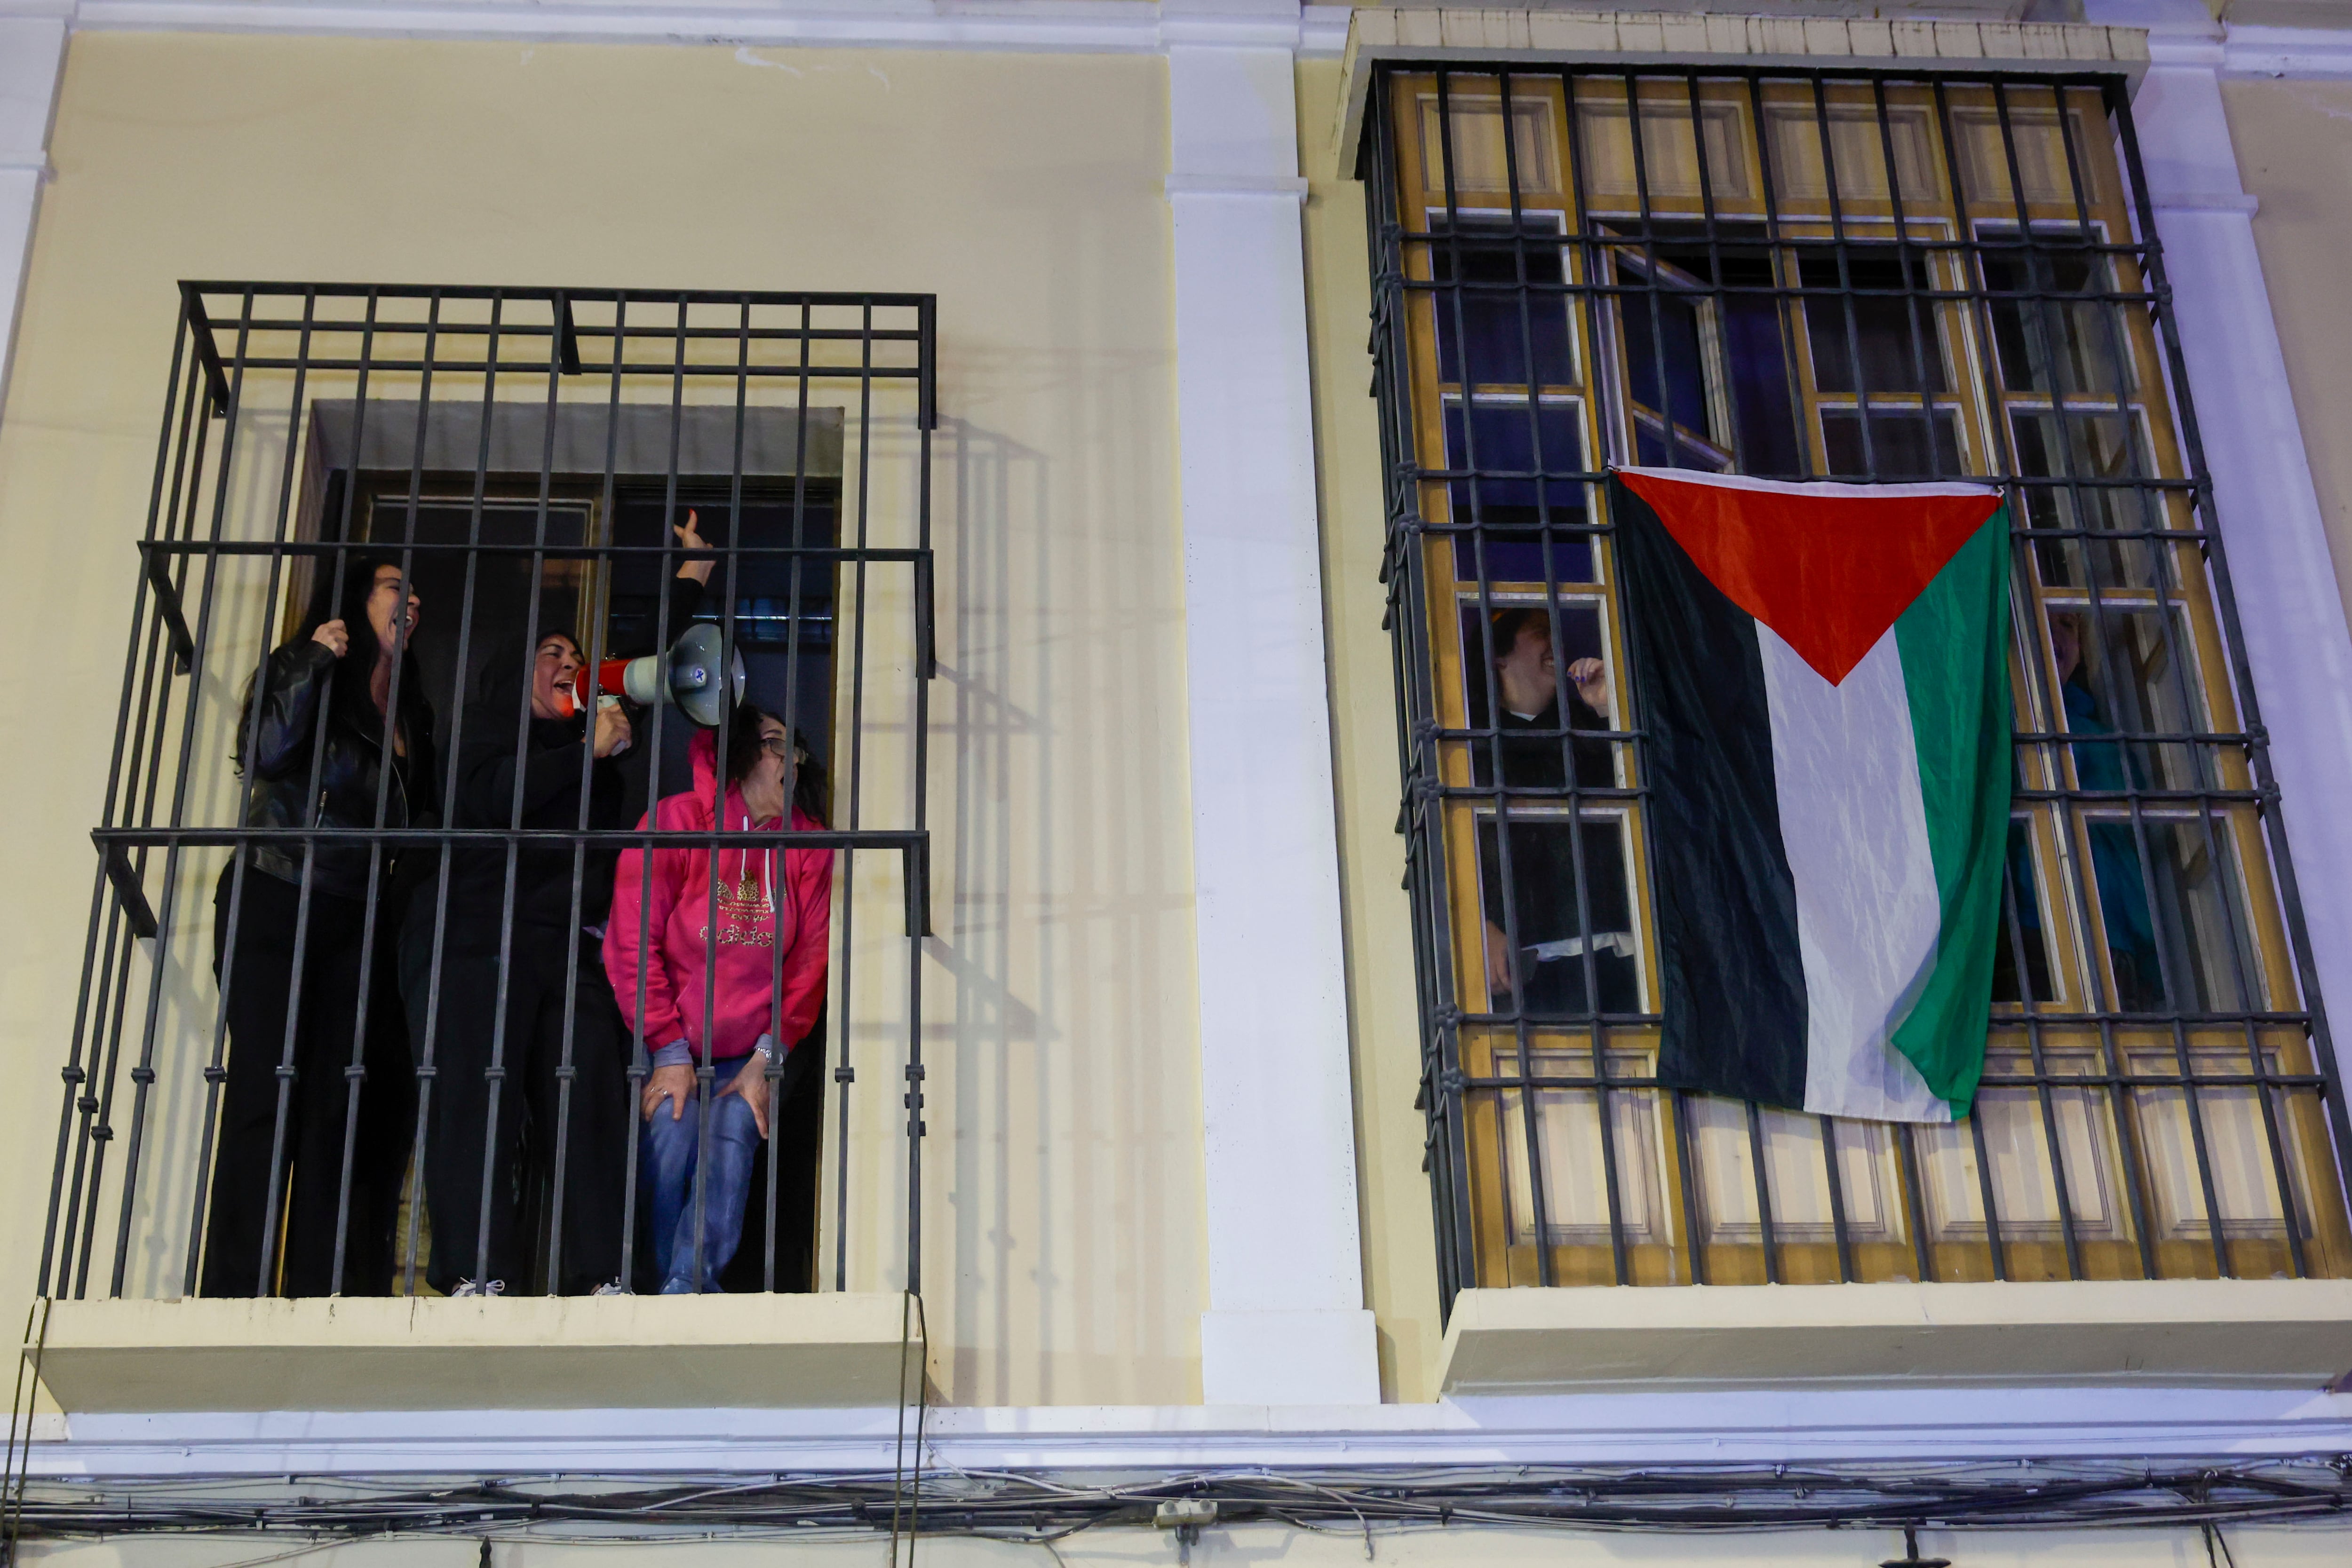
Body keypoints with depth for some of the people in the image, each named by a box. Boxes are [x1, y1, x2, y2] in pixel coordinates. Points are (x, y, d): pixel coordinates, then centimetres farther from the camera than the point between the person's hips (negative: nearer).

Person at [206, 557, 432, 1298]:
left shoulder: (409, 710, 22)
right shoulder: (299, 672, 3)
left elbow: (418, 816, 24)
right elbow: (264, 755, -16)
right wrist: (314, 666, -14)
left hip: (357, 922, 6)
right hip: (273, 904, -6)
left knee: (338, 1099, -2)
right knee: (264, 1089, -11)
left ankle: (317, 1286, -1)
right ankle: (234, 1287, -12)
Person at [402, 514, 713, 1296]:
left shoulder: (594, 732, 27)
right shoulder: (486, 726, 12)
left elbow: (649, 666, 37)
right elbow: (490, 796, -9)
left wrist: (694, 570, 41)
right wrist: (589, 752, -4)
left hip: (573, 950, 5)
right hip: (479, 942, -5)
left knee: (590, 1101, -9)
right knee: (477, 1099, -13)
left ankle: (596, 1276, -17)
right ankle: (475, 1276, -18)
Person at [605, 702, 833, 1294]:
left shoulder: (809, 842, 4)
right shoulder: (677, 820, -5)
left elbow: (811, 959, 2)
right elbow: (632, 944, -6)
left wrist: (766, 1061, -7)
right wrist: (669, 1055, -9)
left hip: (751, 1059, 2)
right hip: (672, 1051, -1)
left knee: (733, 1136, -22)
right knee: (671, 1136, -23)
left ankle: (685, 1288, -27)